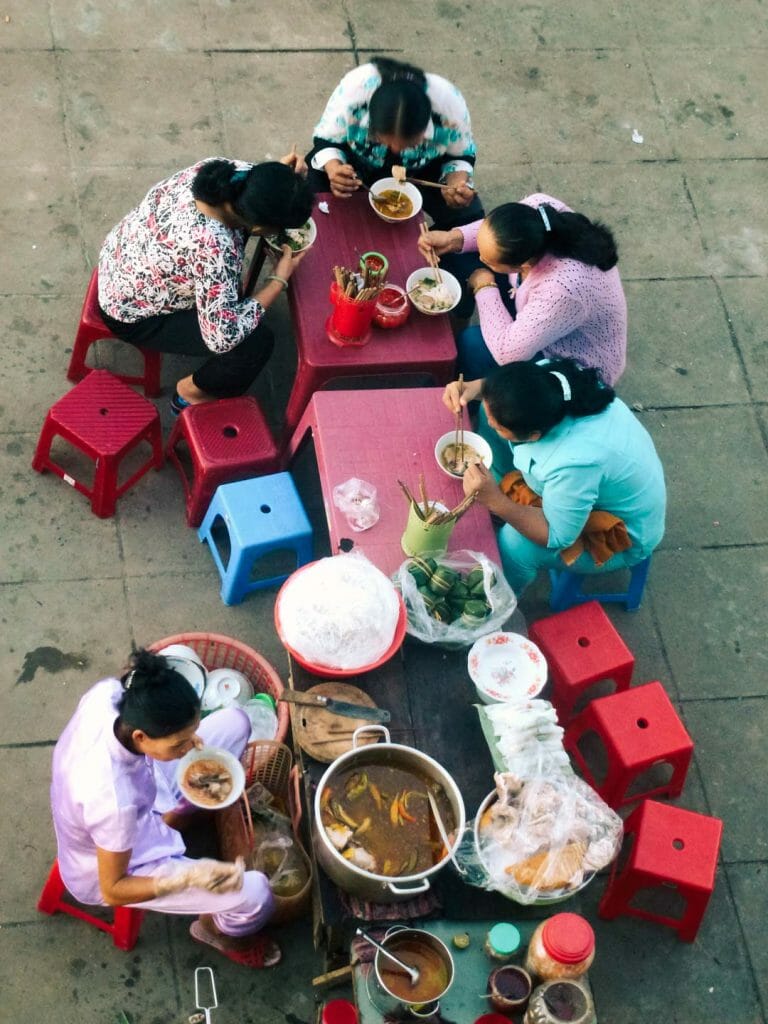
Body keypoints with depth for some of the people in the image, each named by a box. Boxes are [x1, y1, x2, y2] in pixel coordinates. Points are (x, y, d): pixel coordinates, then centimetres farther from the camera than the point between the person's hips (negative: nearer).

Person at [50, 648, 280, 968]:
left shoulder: (109, 692, -29)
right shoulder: (113, 800, -45)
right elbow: (113, 890, -27)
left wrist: (186, 740, -12)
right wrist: (190, 877, -40)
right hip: (116, 866, -6)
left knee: (234, 722, 2)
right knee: (256, 896, -14)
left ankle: (172, 816, 25)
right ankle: (215, 929, 23)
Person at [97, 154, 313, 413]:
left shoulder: (218, 171, -19)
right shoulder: (214, 248, -41)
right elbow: (223, 337, -32)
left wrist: (281, 174, -16)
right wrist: (280, 278, -24)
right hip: (132, 314, -8)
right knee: (256, 342, -10)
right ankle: (191, 392, 16)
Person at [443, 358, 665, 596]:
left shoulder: (574, 463, -44)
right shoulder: (549, 376, -26)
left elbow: (557, 537, -28)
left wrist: (497, 501, -38)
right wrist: (475, 387, -21)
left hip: (624, 534, -7)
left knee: (513, 544, -28)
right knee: (496, 412, -2)